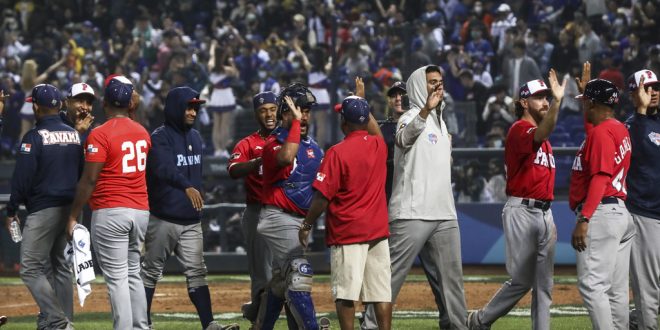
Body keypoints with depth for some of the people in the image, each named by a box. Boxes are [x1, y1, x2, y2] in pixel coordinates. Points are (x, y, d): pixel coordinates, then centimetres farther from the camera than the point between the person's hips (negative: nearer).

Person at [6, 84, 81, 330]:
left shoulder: (35, 136, -12)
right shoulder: (74, 135, 8)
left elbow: (22, 177, -14)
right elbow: (82, 173, 12)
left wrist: (11, 210, -6)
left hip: (43, 209, -7)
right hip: (70, 209, 7)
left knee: (31, 269, -7)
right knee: (60, 266, 16)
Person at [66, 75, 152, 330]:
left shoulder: (100, 134, -11)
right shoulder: (142, 133, 10)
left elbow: (90, 179, -14)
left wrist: (73, 216, -8)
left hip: (110, 213, -7)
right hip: (141, 211, 7)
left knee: (117, 278, -7)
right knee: (133, 274, 16)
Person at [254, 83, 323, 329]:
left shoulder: (312, 145, 13)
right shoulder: (274, 143, -13)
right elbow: (286, 157, -37)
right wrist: (296, 122, -30)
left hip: (301, 220, 9)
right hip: (279, 218, -9)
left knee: (281, 281, 15)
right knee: (300, 272, -19)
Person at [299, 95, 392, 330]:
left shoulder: (337, 153, -12)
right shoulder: (379, 145, 4)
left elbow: (322, 196, -13)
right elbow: (376, 131, 32)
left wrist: (307, 225, -1)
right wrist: (362, 106, 39)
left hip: (347, 231, -5)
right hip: (378, 231, 6)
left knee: (345, 293, -5)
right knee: (381, 291, 5)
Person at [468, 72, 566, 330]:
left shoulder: (543, 139, 17)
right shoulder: (519, 129, -11)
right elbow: (541, 134, -35)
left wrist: (549, 219, 17)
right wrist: (557, 102, -49)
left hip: (544, 213, 9)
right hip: (522, 211, -9)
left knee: (544, 283, 6)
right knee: (522, 280, -6)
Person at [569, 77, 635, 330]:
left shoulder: (602, 132, -12)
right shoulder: (620, 129, 16)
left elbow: (601, 177, -21)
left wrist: (584, 219, -26)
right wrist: (586, 89, 42)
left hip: (601, 213, -10)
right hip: (621, 214, 10)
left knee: (591, 285, -15)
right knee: (616, 289, 10)